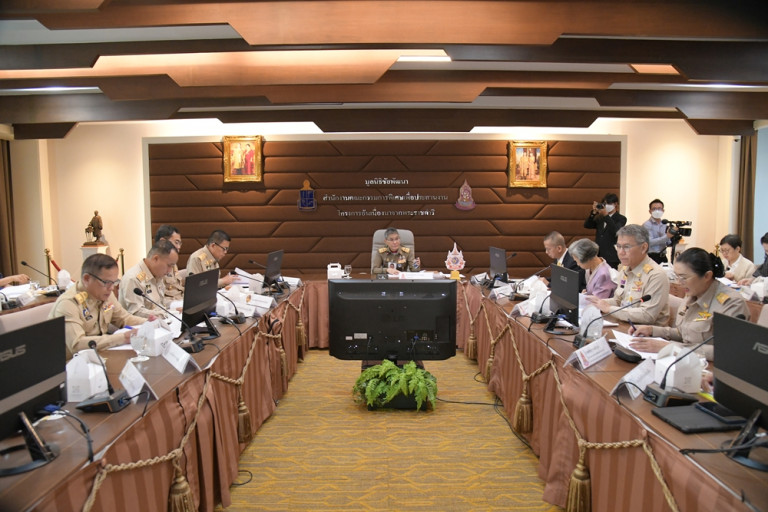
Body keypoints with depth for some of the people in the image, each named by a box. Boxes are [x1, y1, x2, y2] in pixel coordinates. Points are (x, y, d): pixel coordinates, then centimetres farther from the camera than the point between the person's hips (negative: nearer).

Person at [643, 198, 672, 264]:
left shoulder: (665, 224, 13)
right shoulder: (647, 225, -5)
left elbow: (668, 243, 18)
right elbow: (650, 242, -17)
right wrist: (667, 236, -23)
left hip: (663, 257, 6)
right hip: (651, 257, -6)